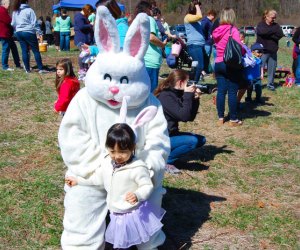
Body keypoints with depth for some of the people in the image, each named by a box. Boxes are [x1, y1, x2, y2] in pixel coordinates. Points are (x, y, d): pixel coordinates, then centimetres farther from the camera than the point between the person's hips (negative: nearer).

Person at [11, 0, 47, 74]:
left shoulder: (15, 11, 8)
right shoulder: (29, 10, -9)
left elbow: (13, 24, 12)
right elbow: (34, 23, -12)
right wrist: (40, 32, -9)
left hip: (19, 33, 6)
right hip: (29, 32, -6)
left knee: (24, 51, 8)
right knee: (36, 51, 0)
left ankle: (27, 69, 9)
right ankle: (41, 68, -1)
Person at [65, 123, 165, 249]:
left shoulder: (138, 168, -27)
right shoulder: (107, 162, -6)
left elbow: (148, 186, -21)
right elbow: (99, 178, 10)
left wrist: (137, 195, -41)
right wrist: (78, 180, 13)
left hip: (135, 214, -7)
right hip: (116, 215, 7)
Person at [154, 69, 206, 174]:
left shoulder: (177, 94, 7)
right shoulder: (165, 96, -21)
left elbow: (190, 117, 7)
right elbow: (183, 116, -29)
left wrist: (195, 99, -3)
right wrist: (188, 96, -22)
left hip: (171, 134, 10)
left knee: (201, 140, 7)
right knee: (193, 141, -25)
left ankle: (169, 153, 6)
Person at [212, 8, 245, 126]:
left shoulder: (217, 31, 7)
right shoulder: (233, 30, -11)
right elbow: (239, 47, -16)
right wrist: (245, 51, 3)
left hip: (218, 63, 6)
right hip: (231, 64, -6)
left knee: (221, 91, 9)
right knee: (232, 92, 0)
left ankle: (220, 118, 14)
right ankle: (233, 119, 5)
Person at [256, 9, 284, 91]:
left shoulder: (276, 25, 11)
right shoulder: (261, 24, 1)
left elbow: (280, 35, -5)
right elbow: (261, 31, -22)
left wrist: (268, 34, -13)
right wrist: (273, 31, -13)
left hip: (273, 51, 4)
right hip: (262, 51, -4)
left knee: (272, 69, 6)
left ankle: (270, 84, 18)